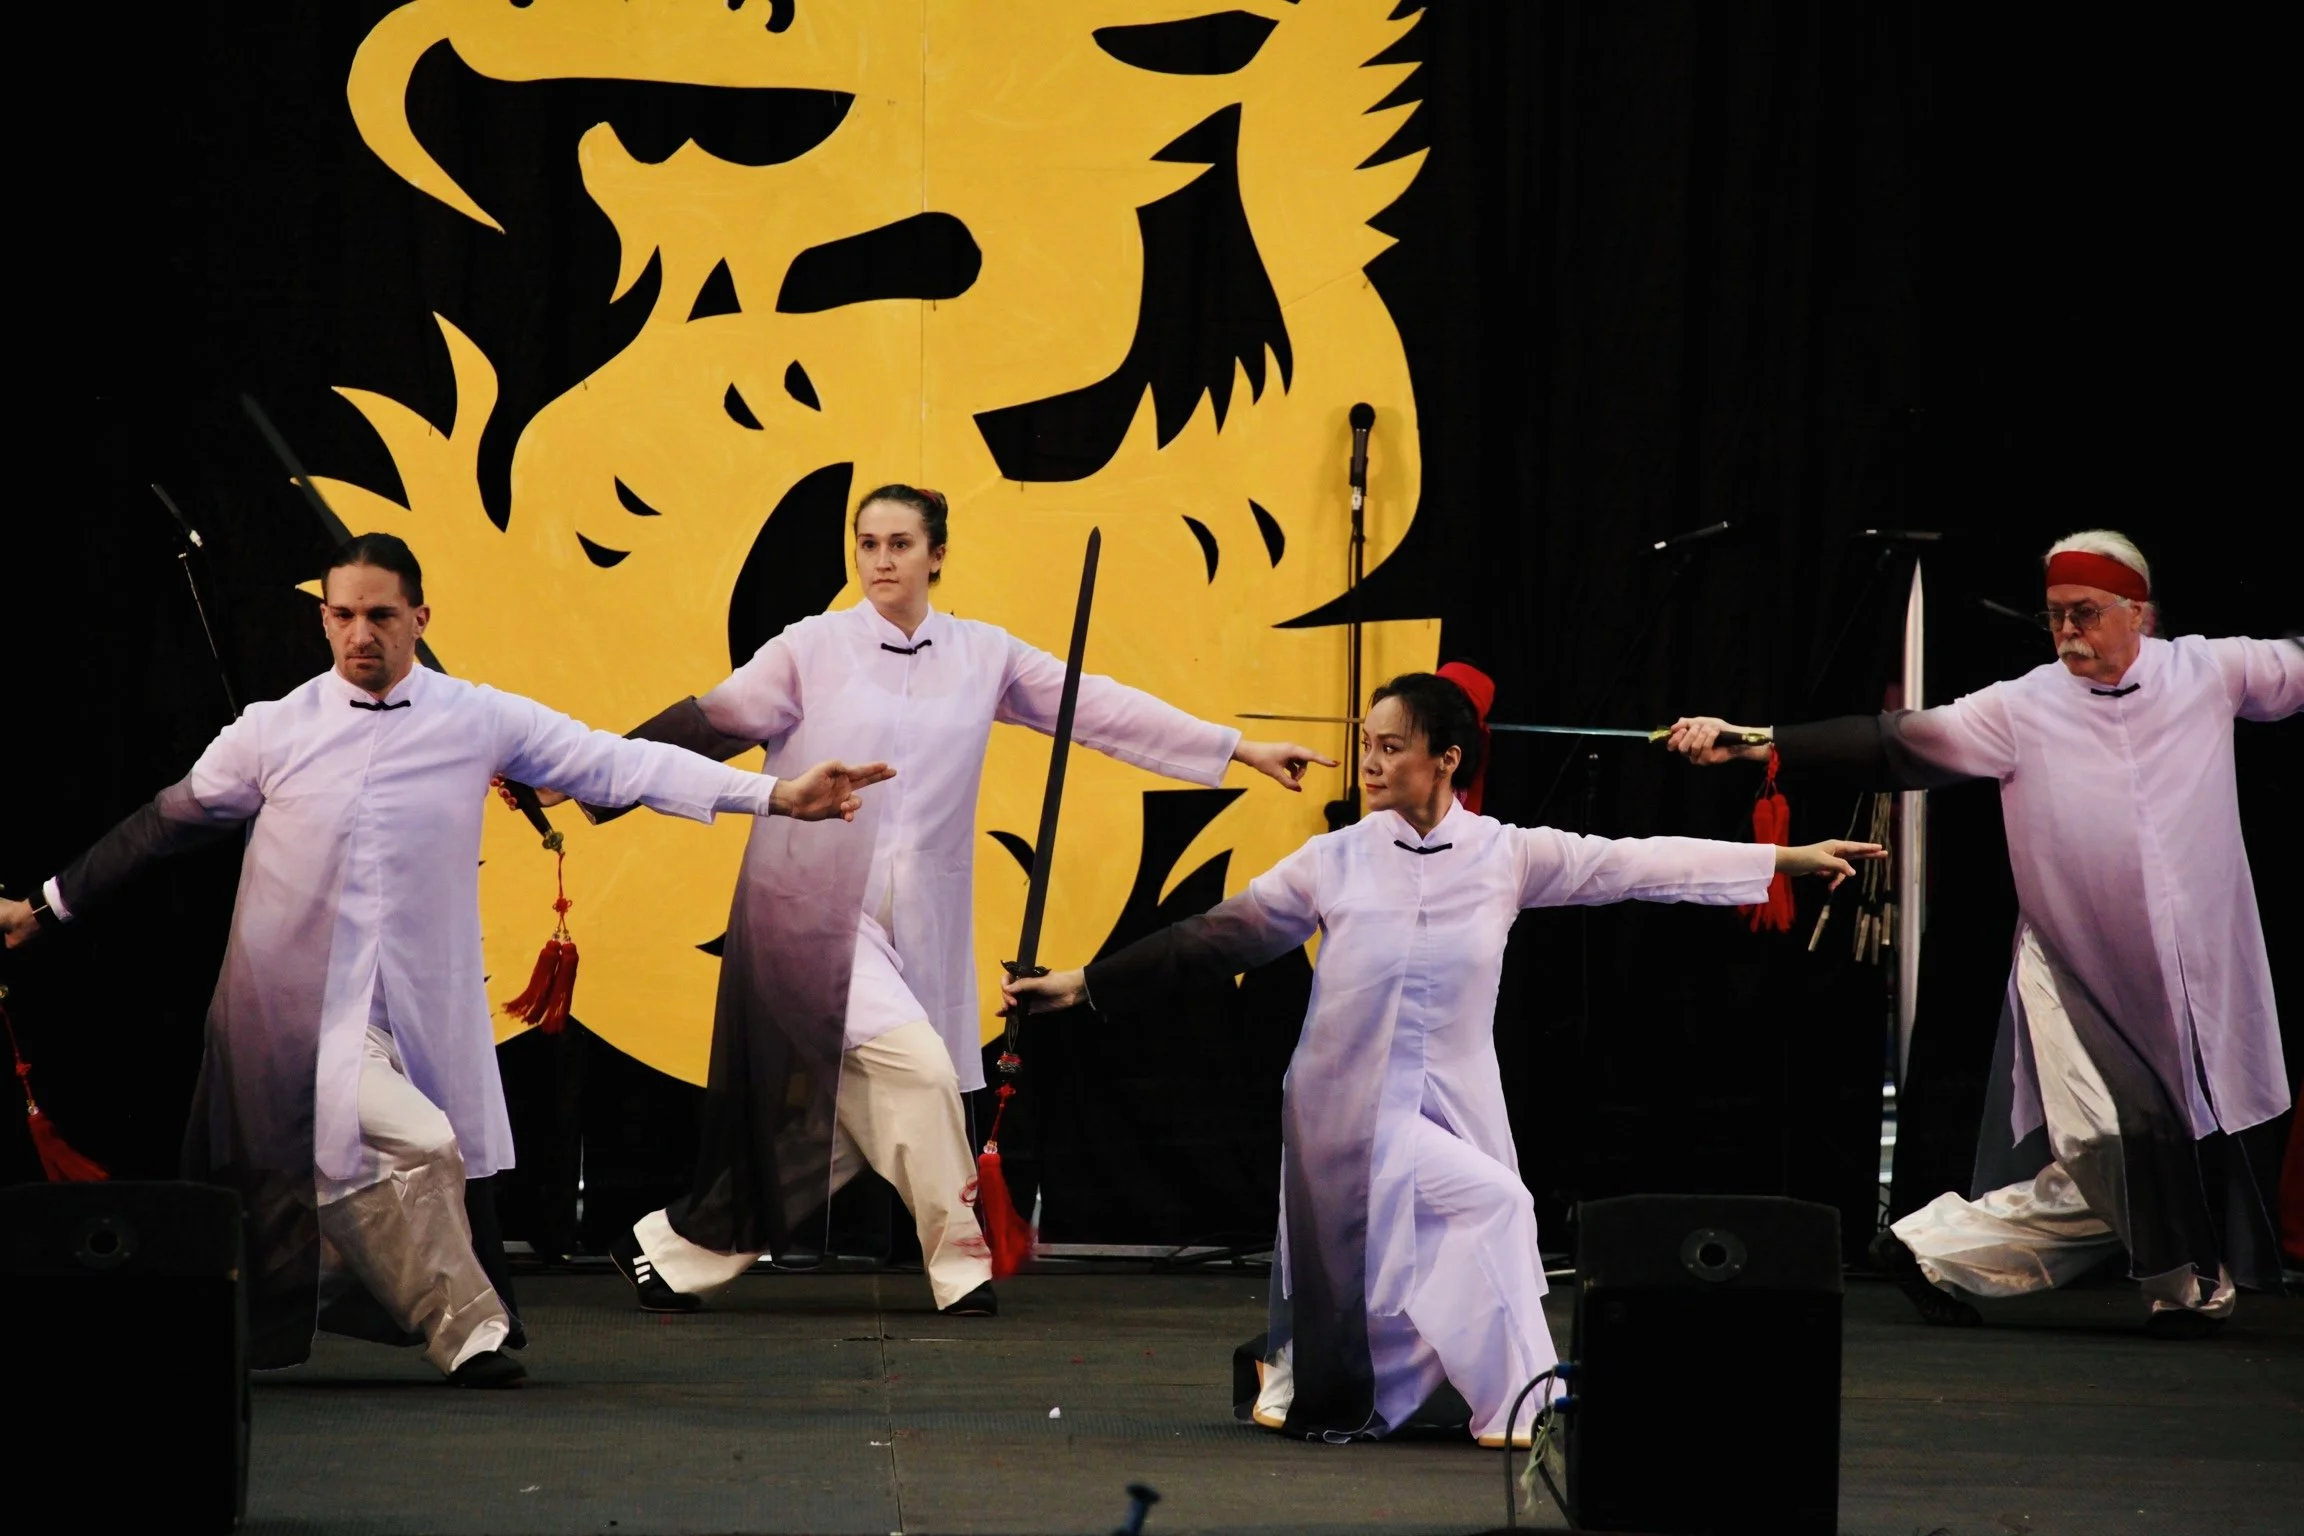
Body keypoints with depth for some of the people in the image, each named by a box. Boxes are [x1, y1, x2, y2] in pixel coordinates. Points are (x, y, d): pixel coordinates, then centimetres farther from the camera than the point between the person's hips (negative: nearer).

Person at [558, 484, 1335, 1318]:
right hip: (815, 911, -4)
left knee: (831, 1120, 3)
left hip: (913, 925, 4)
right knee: (918, 1067, -16)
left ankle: (671, 1250, 16)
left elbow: (1101, 708, 6)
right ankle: (960, 1261, 0)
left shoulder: (981, 656, 8)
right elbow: (709, 725, 2)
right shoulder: (815, 647, -1)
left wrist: (1241, 749, 2)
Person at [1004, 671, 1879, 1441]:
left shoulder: (1508, 857, 0)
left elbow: (1636, 865, -2)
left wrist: (1790, 859, -6)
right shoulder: (1334, 862, -3)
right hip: (1350, 1114, -3)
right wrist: (1085, 986, -4)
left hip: (1452, 1113, 3)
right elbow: (1221, 936, -1)